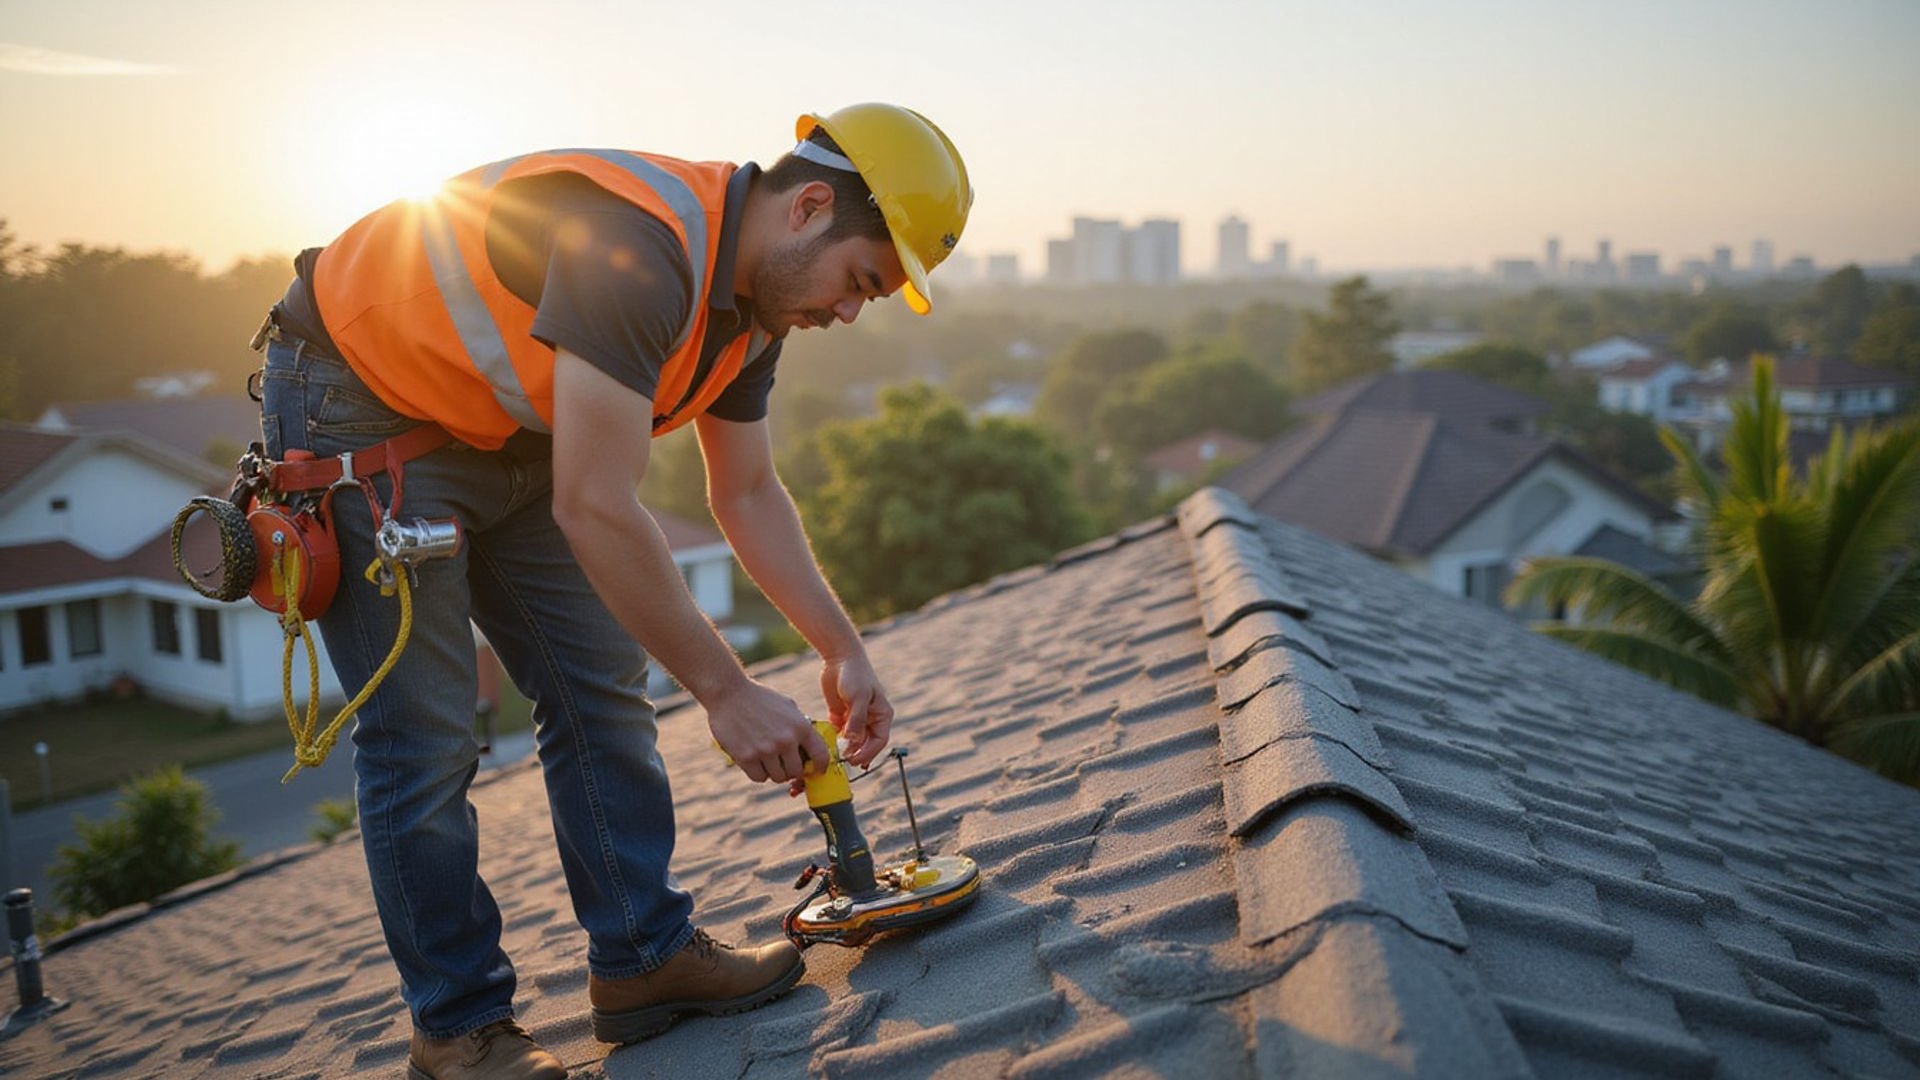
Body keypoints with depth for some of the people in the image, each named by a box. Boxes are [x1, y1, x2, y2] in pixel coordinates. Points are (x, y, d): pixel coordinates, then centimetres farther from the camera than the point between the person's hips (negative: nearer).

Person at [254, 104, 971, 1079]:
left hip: (507, 434, 9)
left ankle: (642, 957, 14)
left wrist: (843, 652, 1)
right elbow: (594, 510, -36)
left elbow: (747, 497, 7)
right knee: (423, 736, -7)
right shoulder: (636, 243, -33)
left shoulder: (752, 300, -3)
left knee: (599, 688, 4)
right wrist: (726, 691, -28)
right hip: (357, 416, -9)